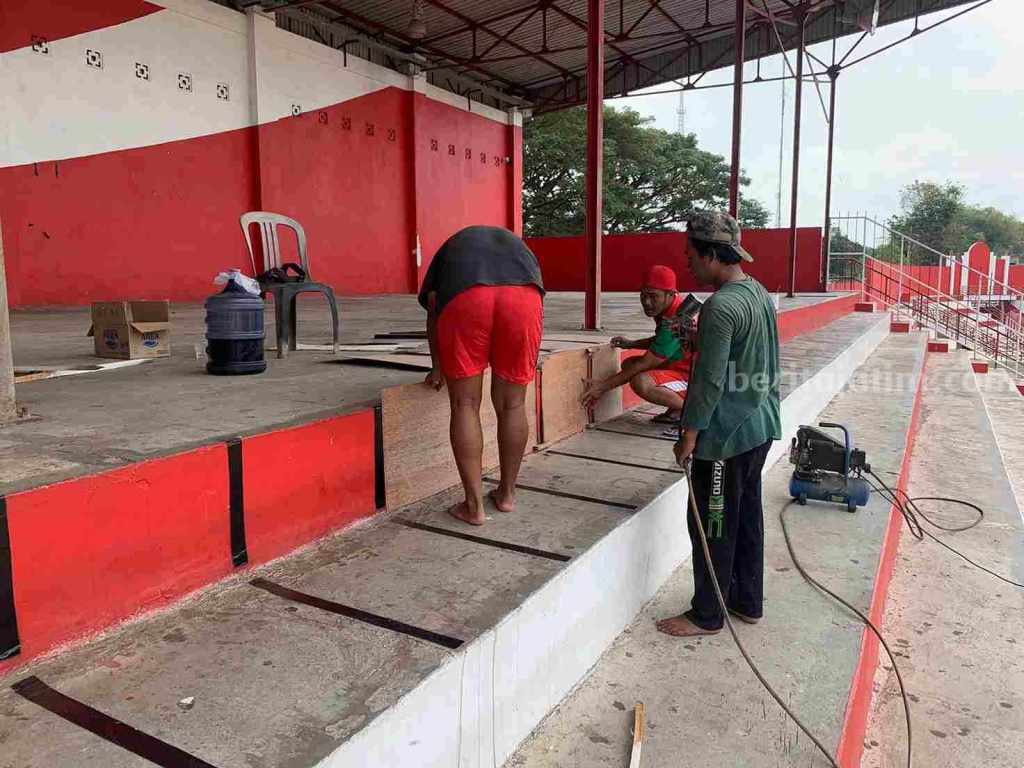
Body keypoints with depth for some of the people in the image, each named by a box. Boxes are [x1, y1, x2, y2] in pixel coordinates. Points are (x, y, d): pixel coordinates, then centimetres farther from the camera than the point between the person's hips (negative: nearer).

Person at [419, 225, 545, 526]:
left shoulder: (451, 246, 39)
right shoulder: (518, 245, 43)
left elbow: (432, 306, 26)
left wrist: (438, 367, 32)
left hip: (464, 297, -1)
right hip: (522, 296, 2)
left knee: (465, 405, 10)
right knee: (512, 405, 15)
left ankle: (474, 505, 13)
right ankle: (507, 493, 30)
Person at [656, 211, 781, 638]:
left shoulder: (721, 306, -22)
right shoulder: (759, 292, 8)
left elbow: (710, 381, -22)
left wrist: (690, 434, -15)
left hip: (726, 434, -10)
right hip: (760, 426, 10)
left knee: (713, 524, 4)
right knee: (747, 515, 19)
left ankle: (707, 615, 18)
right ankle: (748, 602, 33)